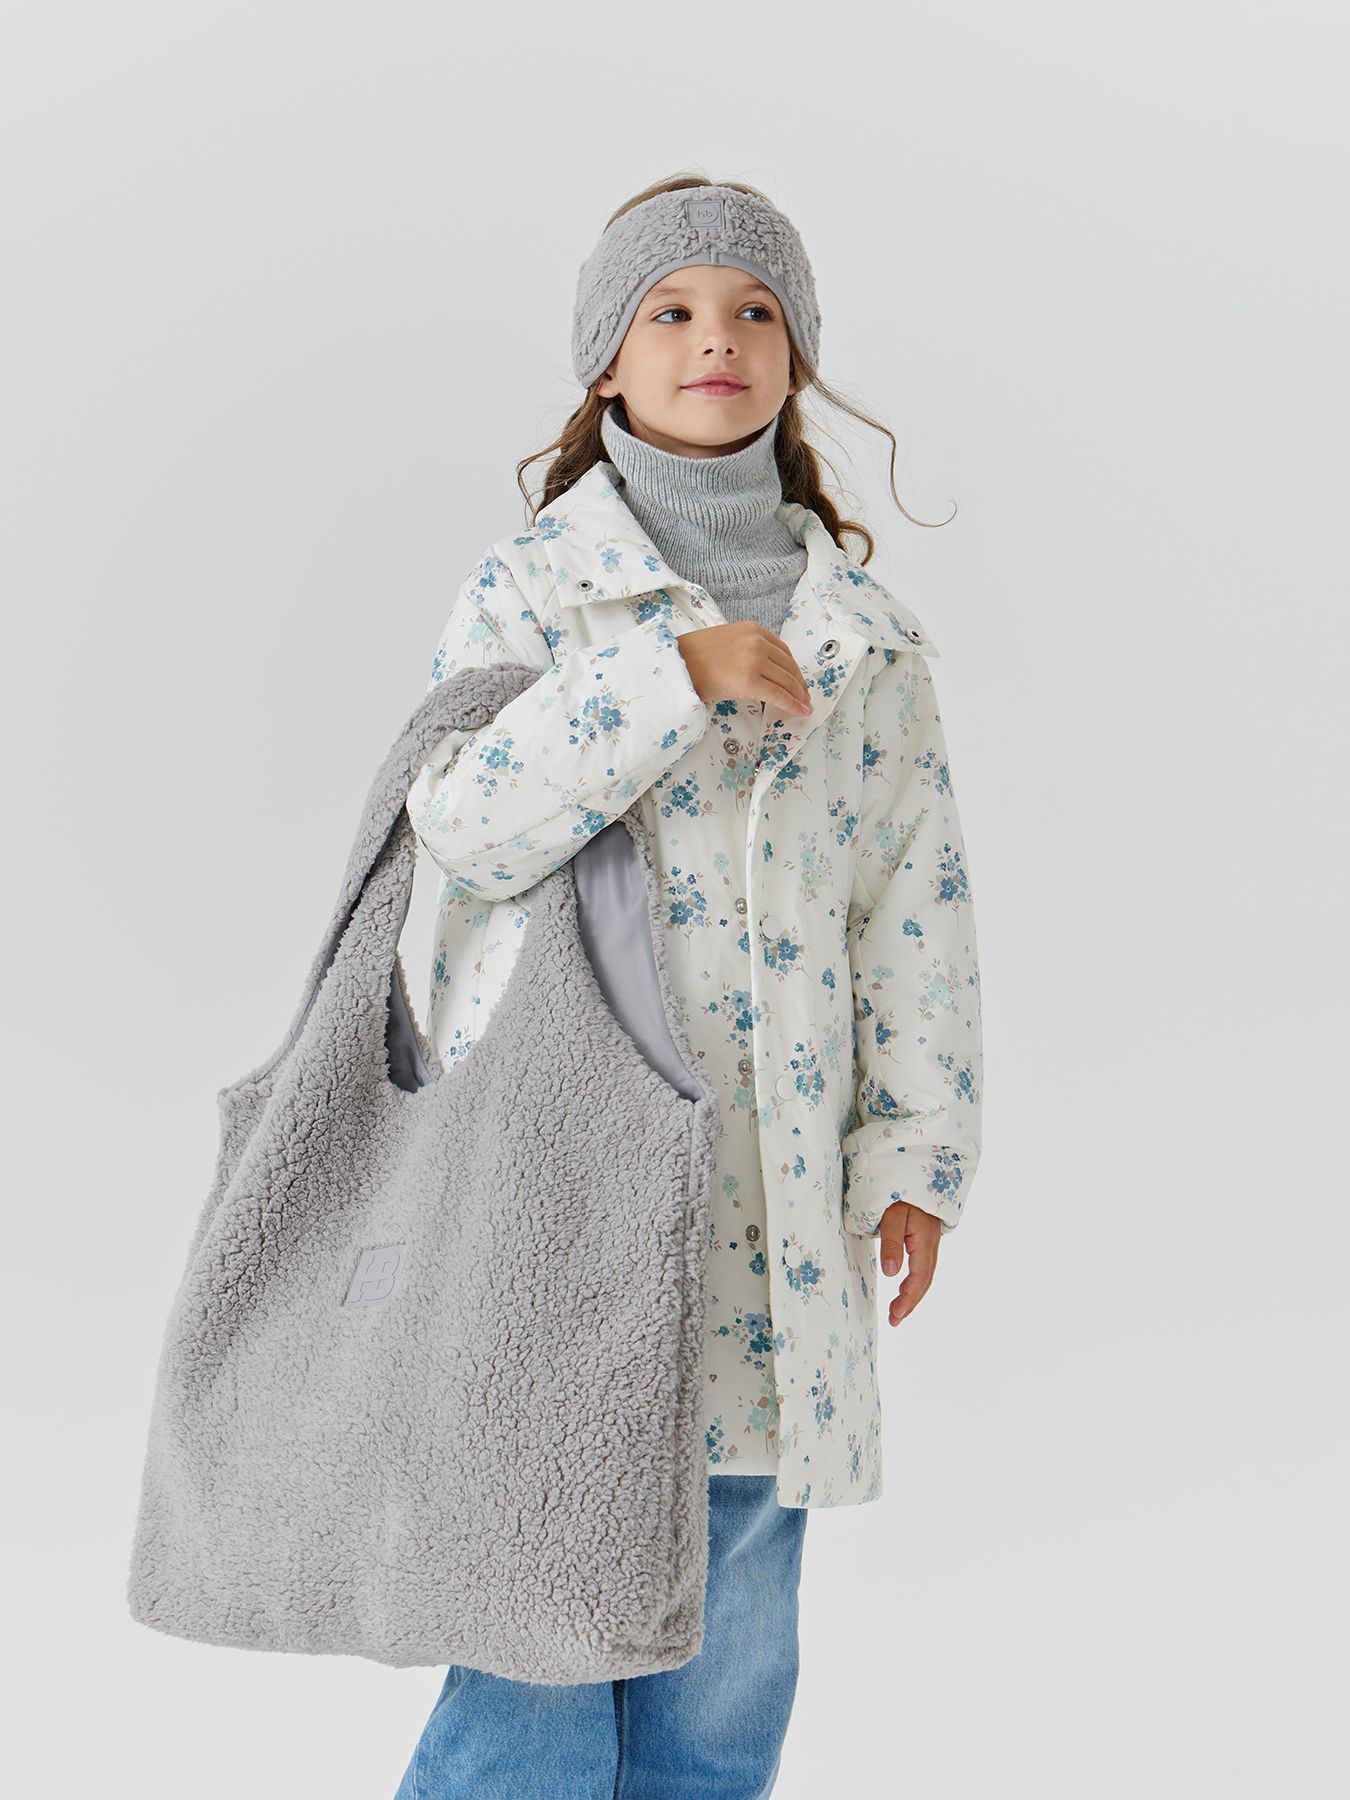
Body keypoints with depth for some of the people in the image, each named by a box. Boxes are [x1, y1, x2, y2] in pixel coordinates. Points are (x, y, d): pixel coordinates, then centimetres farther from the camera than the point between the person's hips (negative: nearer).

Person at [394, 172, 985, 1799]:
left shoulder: (864, 629, 12)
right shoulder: (531, 584, 2)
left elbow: (917, 903, 11)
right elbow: (460, 821, -13)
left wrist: (916, 1152, 5)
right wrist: (676, 669, -19)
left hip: (771, 1185, 4)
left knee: (729, 1625, 10)